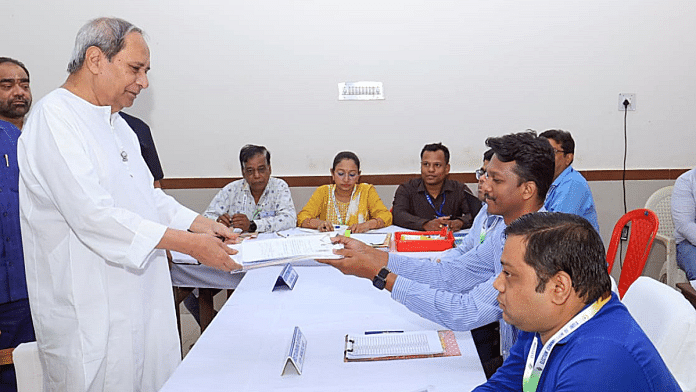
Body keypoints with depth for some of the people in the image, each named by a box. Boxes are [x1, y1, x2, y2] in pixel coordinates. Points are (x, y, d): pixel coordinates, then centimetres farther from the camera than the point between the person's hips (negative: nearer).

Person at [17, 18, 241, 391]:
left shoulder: (116, 123, 16)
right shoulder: (54, 117, -15)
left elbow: (148, 195, 19)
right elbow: (92, 214, -25)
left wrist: (201, 224, 2)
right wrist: (190, 244, -25)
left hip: (141, 300, 9)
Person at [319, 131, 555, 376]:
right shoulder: (506, 230, 3)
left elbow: (468, 313, -29)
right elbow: (450, 274, 2)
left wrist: (379, 274, -26)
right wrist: (367, 254, -4)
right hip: (512, 361, 7)